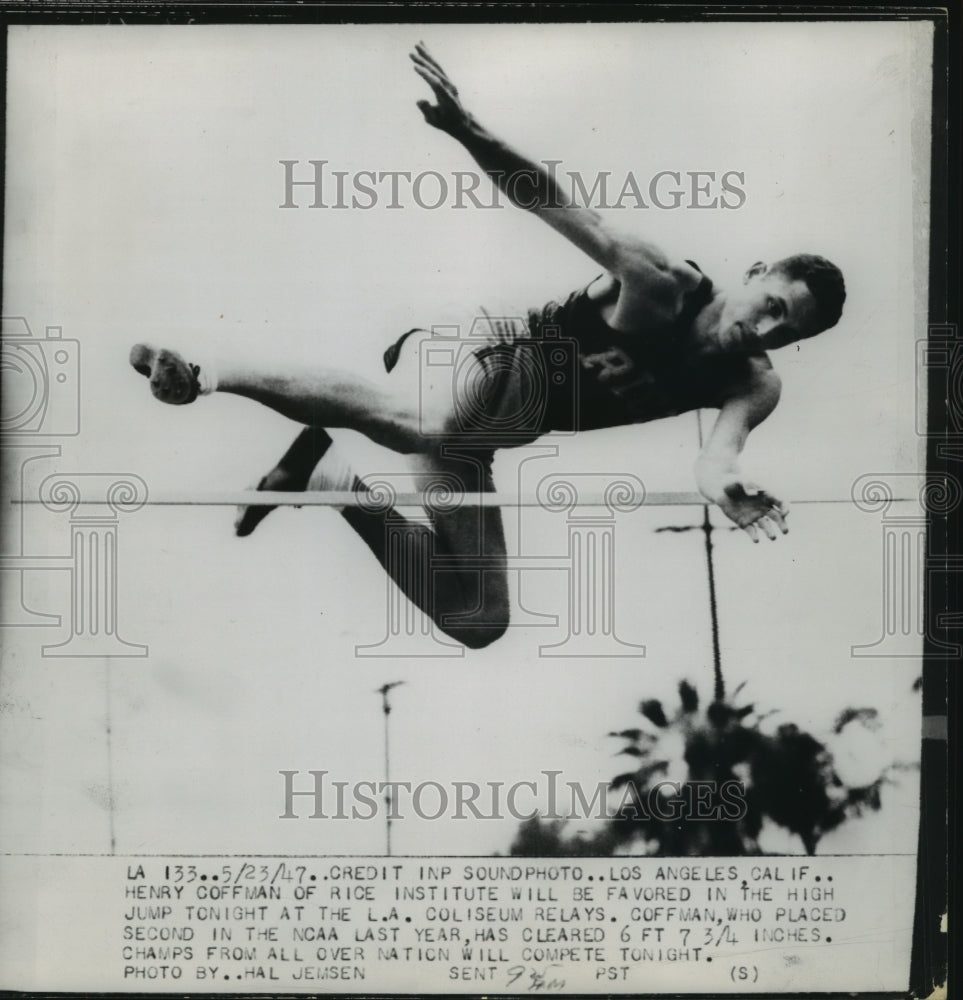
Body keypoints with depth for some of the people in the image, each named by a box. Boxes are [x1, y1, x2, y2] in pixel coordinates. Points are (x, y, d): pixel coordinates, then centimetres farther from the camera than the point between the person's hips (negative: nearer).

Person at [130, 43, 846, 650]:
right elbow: (561, 210, -19)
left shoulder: (753, 384, 2)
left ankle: (326, 475, 15)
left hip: (482, 439, 7)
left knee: (479, 622, 6)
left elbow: (718, 452, -18)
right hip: (486, 355, -7)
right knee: (422, 425, -44)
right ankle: (209, 375, -28)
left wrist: (725, 483, -44)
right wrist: (469, 132, -36)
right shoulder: (664, 287, -11)